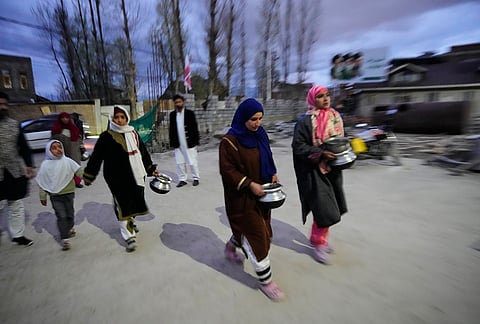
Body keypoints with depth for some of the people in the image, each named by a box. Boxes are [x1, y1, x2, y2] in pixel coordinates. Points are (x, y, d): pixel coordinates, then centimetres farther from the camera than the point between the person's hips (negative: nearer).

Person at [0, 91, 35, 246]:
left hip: (16, 172, 3)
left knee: (16, 204, 11)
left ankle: (18, 235, 22)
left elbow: (24, 147, 7)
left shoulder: (14, 124, 6)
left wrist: (29, 165, -1)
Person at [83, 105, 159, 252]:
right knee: (123, 205, -3)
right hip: (117, 178, -5)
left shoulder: (133, 133, 9)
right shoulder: (106, 136, -6)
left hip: (136, 175, 6)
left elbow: (143, 152, 16)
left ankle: (131, 222, 45)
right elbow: (96, 157, -4)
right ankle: (130, 237, 5)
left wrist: (151, 169, 18)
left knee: (135, 201, 17)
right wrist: (88, 176, -1)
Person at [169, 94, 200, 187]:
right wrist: (172, 142, 4)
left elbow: (195, 127, -3)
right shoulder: (172, 114, 6)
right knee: (179, 162, 8)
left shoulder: (190, 113, -3)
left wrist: (196, 140, -6)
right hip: (178, 144, 3)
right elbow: (171, 129, 9)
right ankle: (182, 179, 20)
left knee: (192, 161, 5)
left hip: (189, 143, -3)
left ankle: (196, 178, 21)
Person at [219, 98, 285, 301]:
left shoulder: (260, 135, 3)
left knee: (251, 225, 21)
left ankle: (231, 247, 52)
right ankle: (265, 280, 21)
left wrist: (273, 174, -1)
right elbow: (227, 170, -18)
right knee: (256, 233, 1)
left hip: (261, 192, 8)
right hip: (241, 197, -8)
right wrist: (249, 184, -23)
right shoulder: (230, 141, -19)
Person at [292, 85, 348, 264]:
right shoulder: (306, 121, -13)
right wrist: (321, 153, -24)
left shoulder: (335, 117, 8)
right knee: (324, 211, -4)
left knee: (332, 208, 17)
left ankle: (319, 237, 41)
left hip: (332, 169, 8)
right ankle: (318, 244, 22)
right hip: (315, 171, -7)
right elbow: (298, 146, -16)